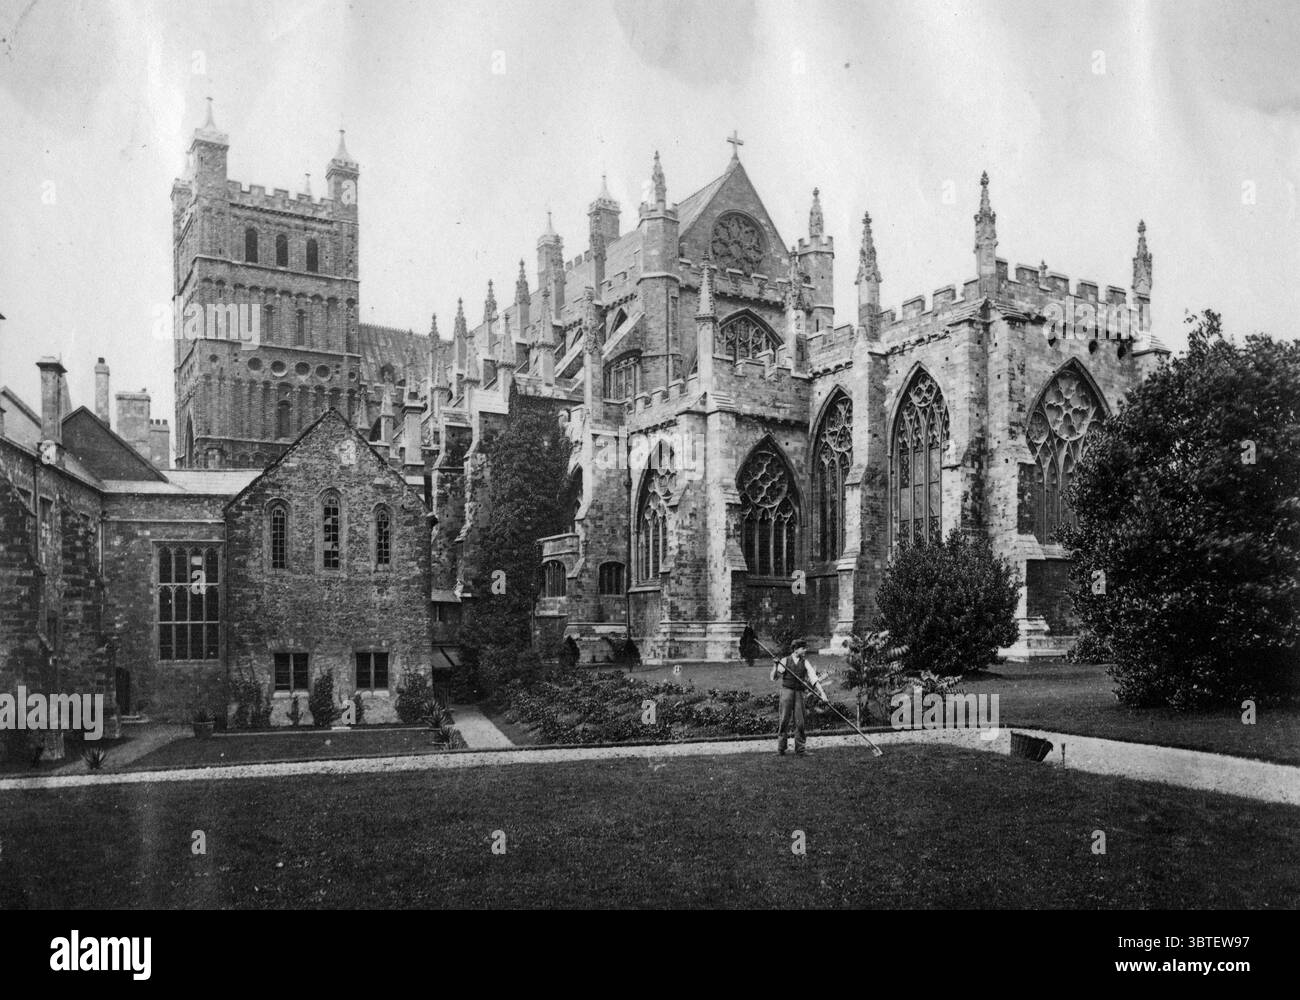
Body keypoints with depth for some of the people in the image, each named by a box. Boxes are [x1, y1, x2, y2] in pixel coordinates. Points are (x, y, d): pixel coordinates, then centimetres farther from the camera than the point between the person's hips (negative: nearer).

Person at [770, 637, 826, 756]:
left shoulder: (805, 663, 7)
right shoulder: (785, 661, 2)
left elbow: (813, 678, -2)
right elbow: (774, 677, 4)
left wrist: (822, 692, -13)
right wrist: (775, 666, -14)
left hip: (799, 693, 2)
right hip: (787, 691, -2)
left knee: (800, 722, -1)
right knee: (785, 720, -2)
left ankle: (800, 749, 7)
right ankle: (781, 748, 10)